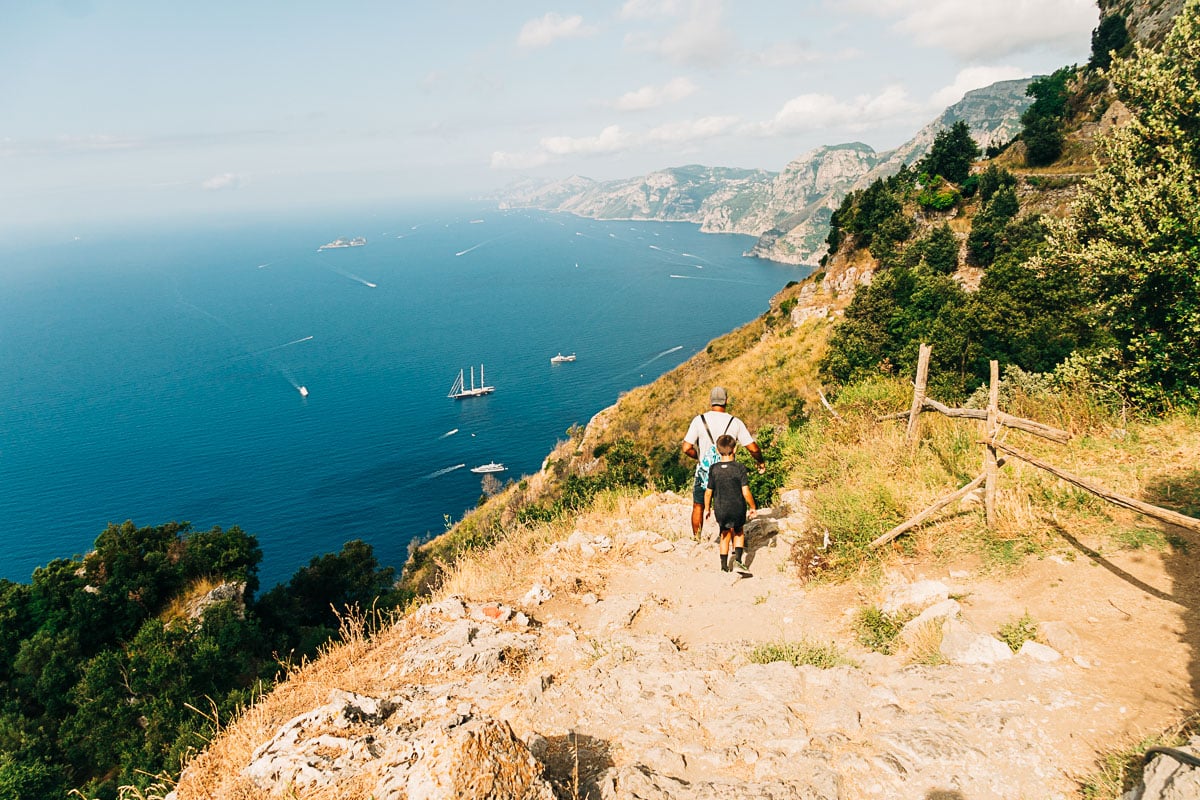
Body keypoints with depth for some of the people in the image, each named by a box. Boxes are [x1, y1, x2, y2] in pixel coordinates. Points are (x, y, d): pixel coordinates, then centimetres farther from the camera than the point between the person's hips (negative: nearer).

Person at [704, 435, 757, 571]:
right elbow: (746, 493, -16)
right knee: (738, 532, 25)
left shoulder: (713, 469, -8)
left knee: (725, 535, 20)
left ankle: (724, 566, 23)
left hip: (720, 509, 1)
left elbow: (708, 492, -2)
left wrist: (707, 509, 13)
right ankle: (738, 559, 10)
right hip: (738, 508, -1)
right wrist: (752, 507, 0)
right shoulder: (740, 468, -14)